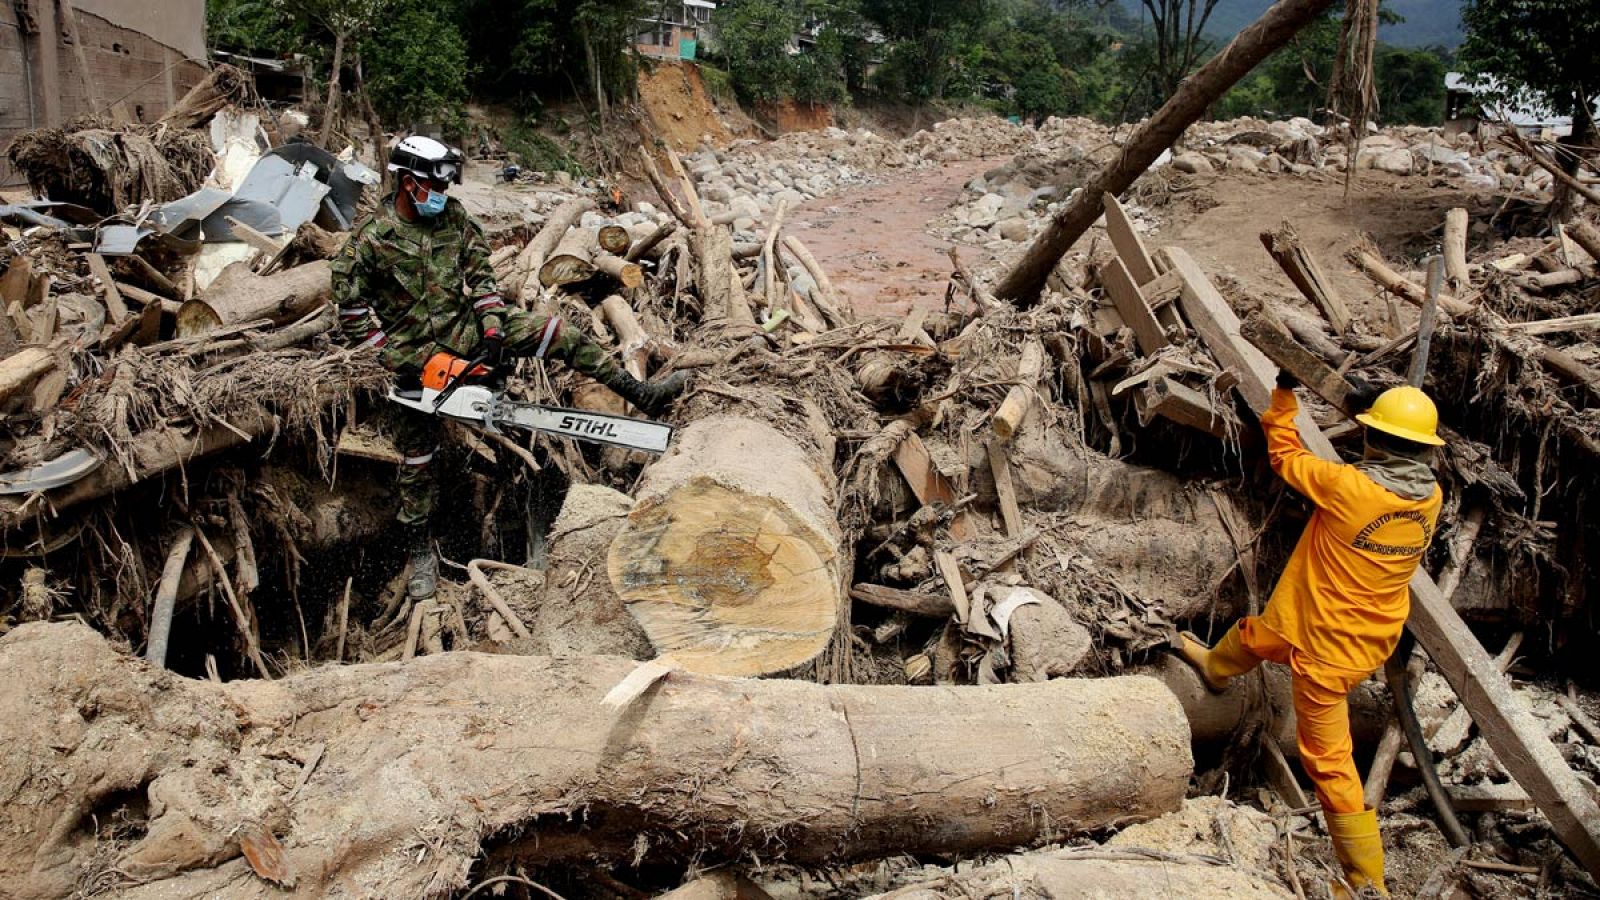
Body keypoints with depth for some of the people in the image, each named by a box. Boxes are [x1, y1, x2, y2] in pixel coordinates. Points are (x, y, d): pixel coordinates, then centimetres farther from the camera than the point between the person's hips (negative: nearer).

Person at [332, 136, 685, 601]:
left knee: (558, 334, -11)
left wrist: (492, 324, -8)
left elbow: (480, 271, 4)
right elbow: (353, 318, -12)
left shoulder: (452, 216, -5)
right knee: (417, 457, 5)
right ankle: (420, 548, 20)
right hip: (414, 354, -3)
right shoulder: (367, 244, -17)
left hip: (466, 327, 4)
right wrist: (399, 362, -17)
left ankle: (640, 394, -6)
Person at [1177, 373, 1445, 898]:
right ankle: (1215, 667, 66)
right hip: (1374, 637, 9)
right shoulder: (1429, 498, -10)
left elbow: (1284, 457, -12)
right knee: (1254, 633, 34)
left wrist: (1284, 394, 2)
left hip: (1327, 648, -9)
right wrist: (1377, 412, 14)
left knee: (1328, 761, 6)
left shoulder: (1349, 487, -30)